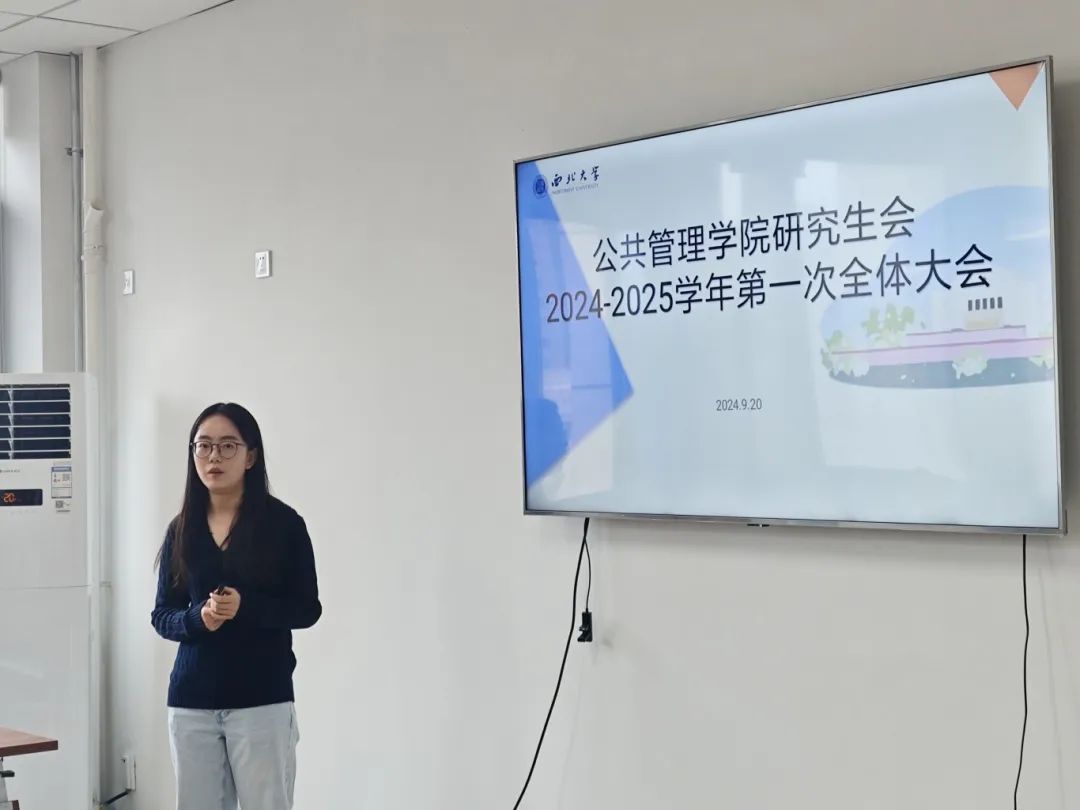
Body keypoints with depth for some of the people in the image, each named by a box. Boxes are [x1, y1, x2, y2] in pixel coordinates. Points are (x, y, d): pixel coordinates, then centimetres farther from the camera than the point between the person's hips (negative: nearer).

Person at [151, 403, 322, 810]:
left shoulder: (282, 522, -3)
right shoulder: (182, 529, 7)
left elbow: (307, 609, -3)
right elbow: (162, 616, 9)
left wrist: (245, 606, -19)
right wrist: (198, 618, -13)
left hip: (261, 699, -4)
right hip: (191, 700, 4)